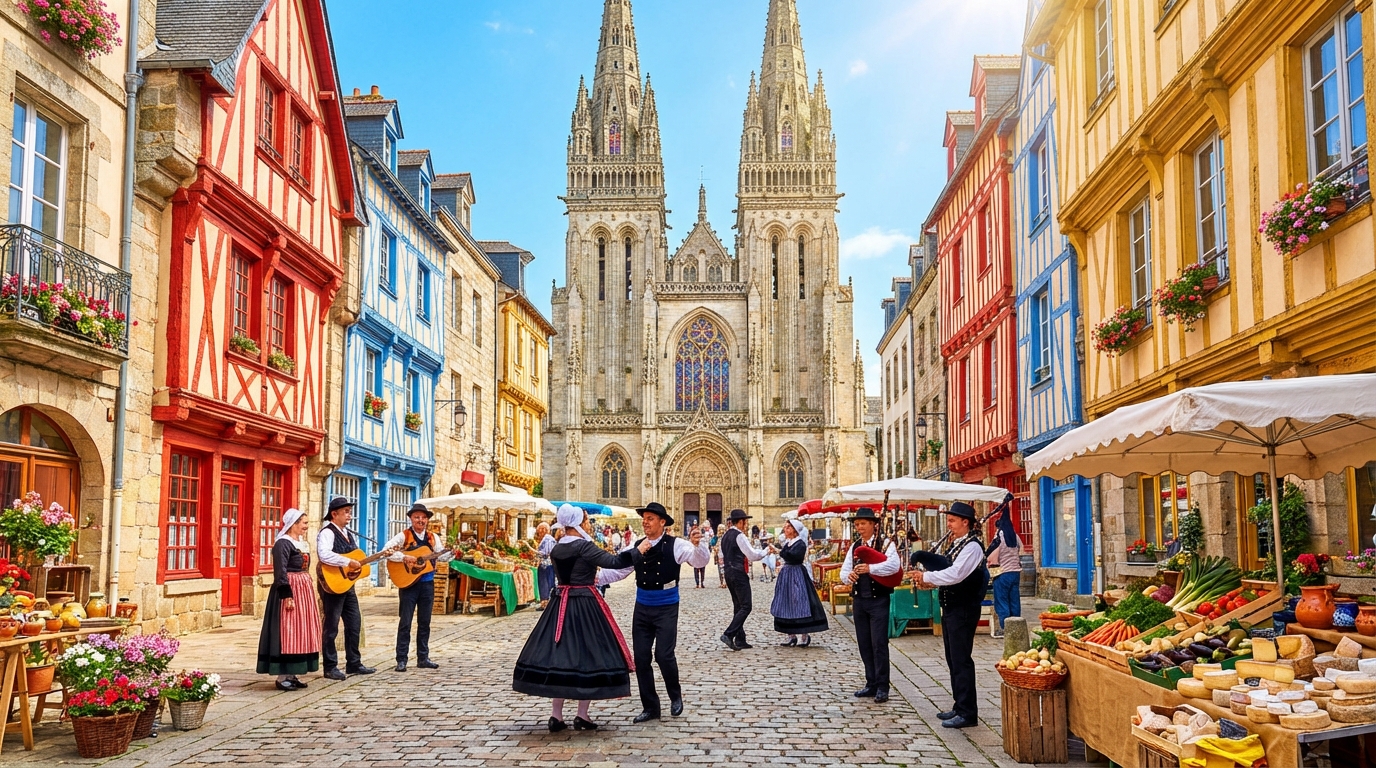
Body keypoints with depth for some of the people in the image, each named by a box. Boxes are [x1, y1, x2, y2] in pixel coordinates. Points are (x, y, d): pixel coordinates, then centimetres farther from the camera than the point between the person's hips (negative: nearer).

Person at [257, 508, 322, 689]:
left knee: (299, 632, 10)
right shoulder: (283, 543, -13)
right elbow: (280, 572, -19)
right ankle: (282, 676, -3)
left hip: (303, 590, 10)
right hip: (290, 590, -10)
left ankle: (291, 674, 15)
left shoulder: (301, 543, 15)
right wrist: (287, 595, -24)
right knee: (287, 631, -7)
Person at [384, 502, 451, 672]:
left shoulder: (433, 537, 8)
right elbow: (386, 550, -15)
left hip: (427, 583, 4)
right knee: (405, 622, -1)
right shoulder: (404, 536, -5)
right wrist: (404, 557, -25)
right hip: (408, 582, -4)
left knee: (424, 622, 9)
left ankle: (423, 658, 17)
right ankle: (401, 659, 2)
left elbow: (442, 556, 6)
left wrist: (453, 553, -12)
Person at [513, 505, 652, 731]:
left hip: (560, 603, 7)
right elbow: (612, 561, -19)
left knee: (559, 653, 9)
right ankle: (582, 716, 8)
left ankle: (556, 716, 11)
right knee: (586, 655, 3)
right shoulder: (583, 546, -14)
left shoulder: (556, 549, 8)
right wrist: (638, 551, -8)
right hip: (585, 604, -7)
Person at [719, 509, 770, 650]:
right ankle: (729, 635, -18)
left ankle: (740, 640, 12)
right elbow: (752, 555, -16)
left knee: (738, 606, 13)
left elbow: (722, 557, 20)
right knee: (745, 607, -8)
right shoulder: (739, 536, -14)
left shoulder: (725, 536, 14)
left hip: (729, 573, 10)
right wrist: (765, 551, -1)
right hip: (739, 574, -9)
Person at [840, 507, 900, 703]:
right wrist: (849, 575, -18)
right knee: (864, 644, 10)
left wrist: (870, 568, -36)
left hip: (878, 599, -6)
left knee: (879, 643, -6)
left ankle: (882, 687, 2)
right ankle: (871, 684, 20)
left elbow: (894, 565, -24)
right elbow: (844, 570, 5)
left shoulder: (885, 543, -6)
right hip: (859, 599, 6)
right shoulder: (854, 546, 11)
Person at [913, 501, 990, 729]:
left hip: (963, 610, -10)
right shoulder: (954, 545, 14)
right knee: (953, 659, 15)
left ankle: (967, 713, 0)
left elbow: (954, 574, -26)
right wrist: (929, 581, -2)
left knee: (961, 660, -6)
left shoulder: (972, 546, -15)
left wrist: (926, 577, -17)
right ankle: (960, 707, 24)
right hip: (950, 608, 10)